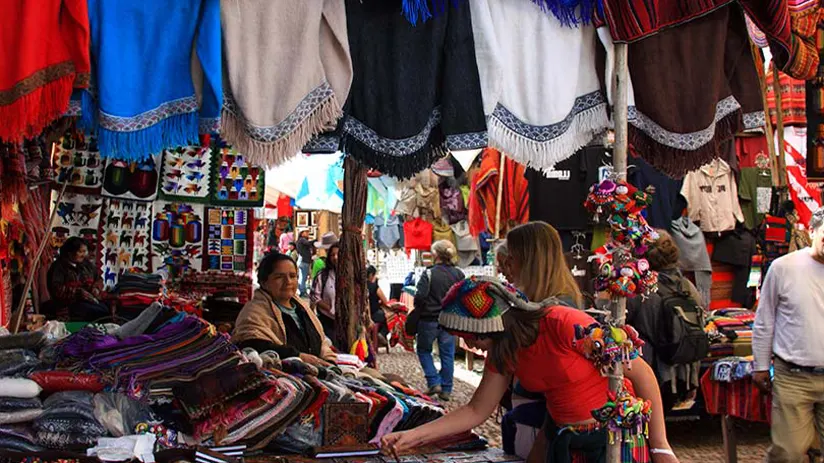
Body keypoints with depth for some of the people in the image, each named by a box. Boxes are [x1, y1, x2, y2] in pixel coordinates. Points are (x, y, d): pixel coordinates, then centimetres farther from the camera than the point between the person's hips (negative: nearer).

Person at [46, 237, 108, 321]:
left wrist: (96, 288, 1)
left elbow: (98, 280, 24)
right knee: (100, 312, -31)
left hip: (89, 299, 6)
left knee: (108, 309, -27)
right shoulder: (59, 267, -3)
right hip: (69, 304, -6)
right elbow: (57, 289, -15)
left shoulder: (86, 264, 17)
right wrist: (79, 292, -20)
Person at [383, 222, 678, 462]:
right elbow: (476, 412, 5)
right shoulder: (503, 352, -1)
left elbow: (642, 374, -17)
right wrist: (411, 437, -4)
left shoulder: (565, 323, -24)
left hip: (617, 435, -6)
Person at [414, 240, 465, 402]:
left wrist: (419, 310, 0)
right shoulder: (459, 274, -1)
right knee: (447, 354, 11)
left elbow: (420, 296, -20)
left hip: (429, 319, -4)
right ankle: (446, 390, 15)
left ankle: (434, 382, 5)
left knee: (423, 350, 15)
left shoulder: (429, 274, -15)